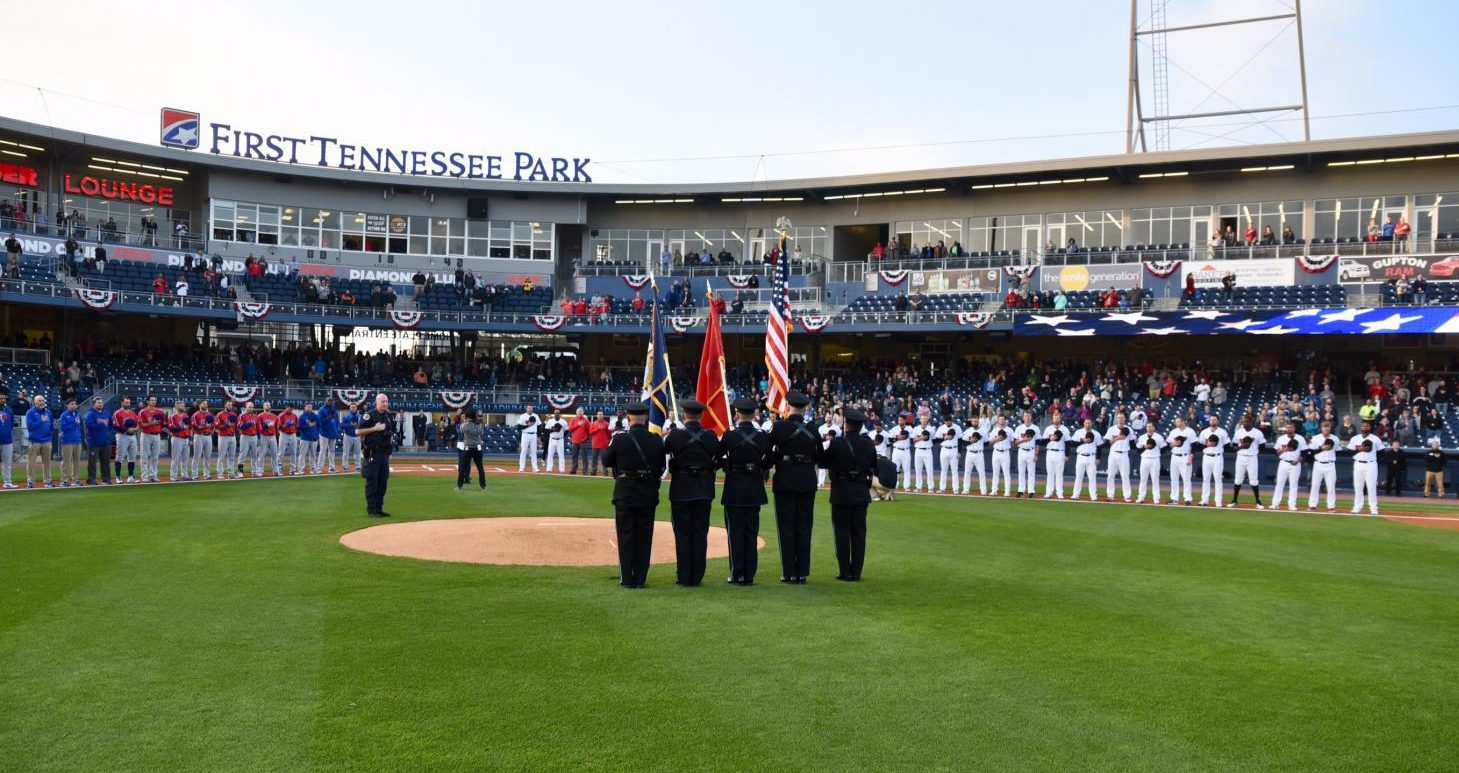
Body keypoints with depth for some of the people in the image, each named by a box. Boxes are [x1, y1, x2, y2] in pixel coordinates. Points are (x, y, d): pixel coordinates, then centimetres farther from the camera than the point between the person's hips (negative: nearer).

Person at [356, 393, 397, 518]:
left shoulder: (389, 416, 13)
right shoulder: (369, 415, -8)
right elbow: (358, 431, -13)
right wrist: (375, 428, -19)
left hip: (384, 453, 7)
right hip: (372, 453, -7)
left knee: (383, 482, 8)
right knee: (371, 482, -4)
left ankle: (379, 509, 16)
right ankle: (371, 510, 1)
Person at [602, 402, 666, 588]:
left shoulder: (619, 439, -14)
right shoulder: (656, 441, -5)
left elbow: (606, 462, -1)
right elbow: (661, 468, 5)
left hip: (625, 495, -2)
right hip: (649, 495, 2)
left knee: (625, 536, 7)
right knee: (644, 537, 9)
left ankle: (627, 578, 10)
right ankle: (640, 578, 13)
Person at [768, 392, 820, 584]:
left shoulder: (780, 427, -8)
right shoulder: (812, 430, 1)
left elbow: (768, 450, -4)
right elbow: (818, 456, 9)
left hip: (785, 481, -3)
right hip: (808, 481, 3)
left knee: (787, 527, 4)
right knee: (804, 526, 9)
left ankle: (789, 573, 4)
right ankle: (802, 572, 11)